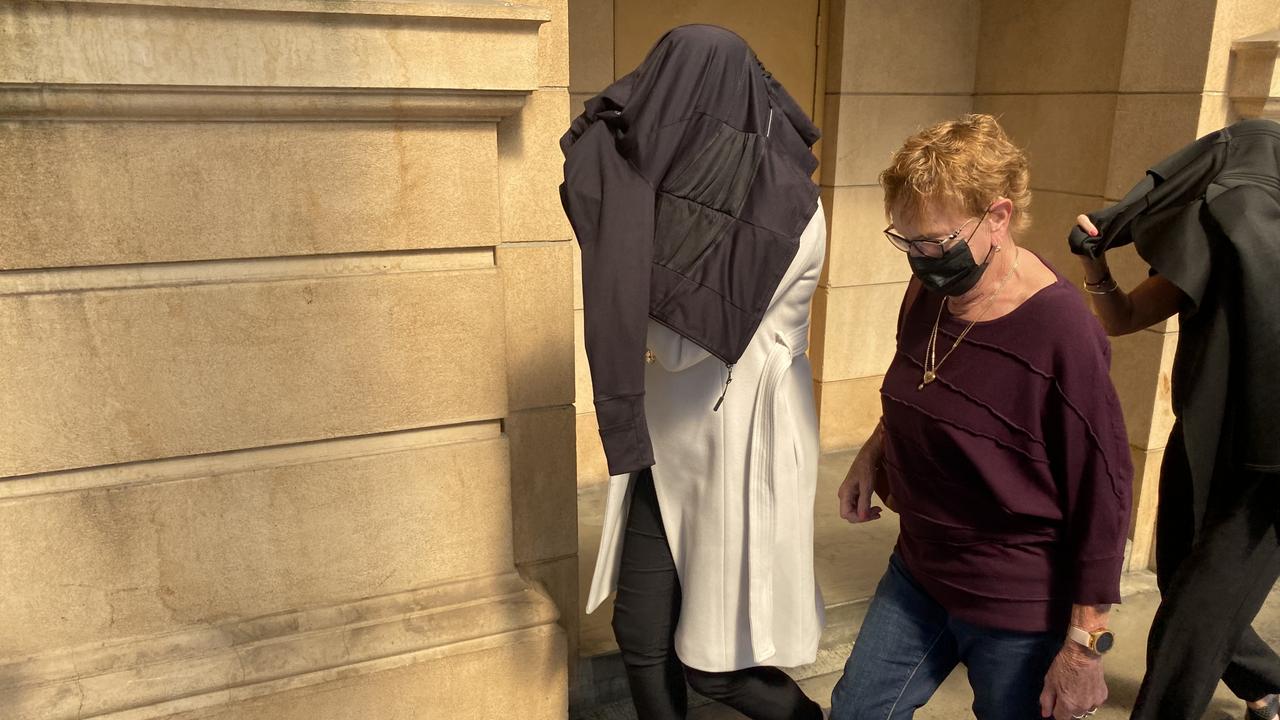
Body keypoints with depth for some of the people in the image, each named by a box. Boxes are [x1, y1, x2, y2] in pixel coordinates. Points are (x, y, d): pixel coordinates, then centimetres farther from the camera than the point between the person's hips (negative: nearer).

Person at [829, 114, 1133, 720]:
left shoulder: (1062, 334, -24)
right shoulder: (928, 292, -3)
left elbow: (1103, 497, -18)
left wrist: (1084, 647, -14)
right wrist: (873, 452, -2)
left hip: (1022, 614, -6)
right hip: (917, 575, 7)